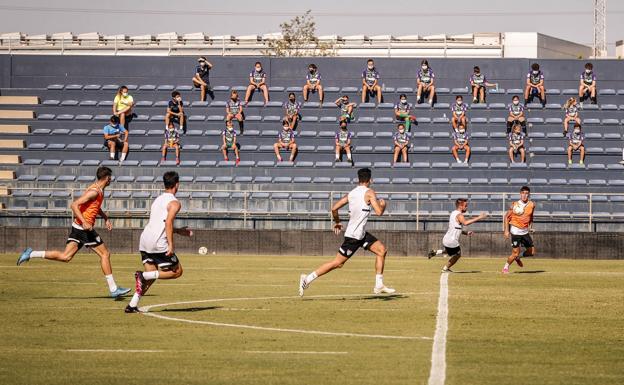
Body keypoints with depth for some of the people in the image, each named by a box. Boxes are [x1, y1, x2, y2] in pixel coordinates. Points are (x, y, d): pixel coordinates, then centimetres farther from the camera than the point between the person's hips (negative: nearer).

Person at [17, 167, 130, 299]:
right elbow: (74, 205, -23)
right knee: (105, 254, -1)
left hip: (78, 227, 9)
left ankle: (31, 254, -1)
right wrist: (84, 222, -29)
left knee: (65, 257, 4)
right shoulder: (94, 191, -16)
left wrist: (106, 218, 22)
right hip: (84, 228, -9)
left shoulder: (99, 191, 14)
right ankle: (113, 289, 3)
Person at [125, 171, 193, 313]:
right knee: (177, 271, 5)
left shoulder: (158, 200, 22)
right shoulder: (174, 203, -5)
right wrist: (171, 245, -20)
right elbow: (168, 223, -19)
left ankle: (132, 305, 3)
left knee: (152, 275, 16)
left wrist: (180, 231, 33)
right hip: (158, 243, -8)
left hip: (145, 241, 8)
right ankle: (143, 275, -12)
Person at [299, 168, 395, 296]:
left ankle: (379, 286, 12)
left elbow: (334, 208, 5)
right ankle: (308, 278, 0)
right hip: (354, 236, -9)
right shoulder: (369, 192, -13)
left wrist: (337, 222, 20)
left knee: (382, 250, 11)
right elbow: (379, 212, -19)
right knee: (337, 263, -4)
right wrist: (382, 205, 3)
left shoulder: (351, 193, 8)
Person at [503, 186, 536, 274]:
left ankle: (518, 257, 33)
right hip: (516, 231, -5)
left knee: (532, 252, 7)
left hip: (525, 231, 5)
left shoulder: (532, 205, 0)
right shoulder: (515, 205, -12)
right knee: (515, 253, -9)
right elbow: (507, 217, -5)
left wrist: (530, 226, 10)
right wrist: (506, 231, -11)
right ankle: (506, 267, 13)